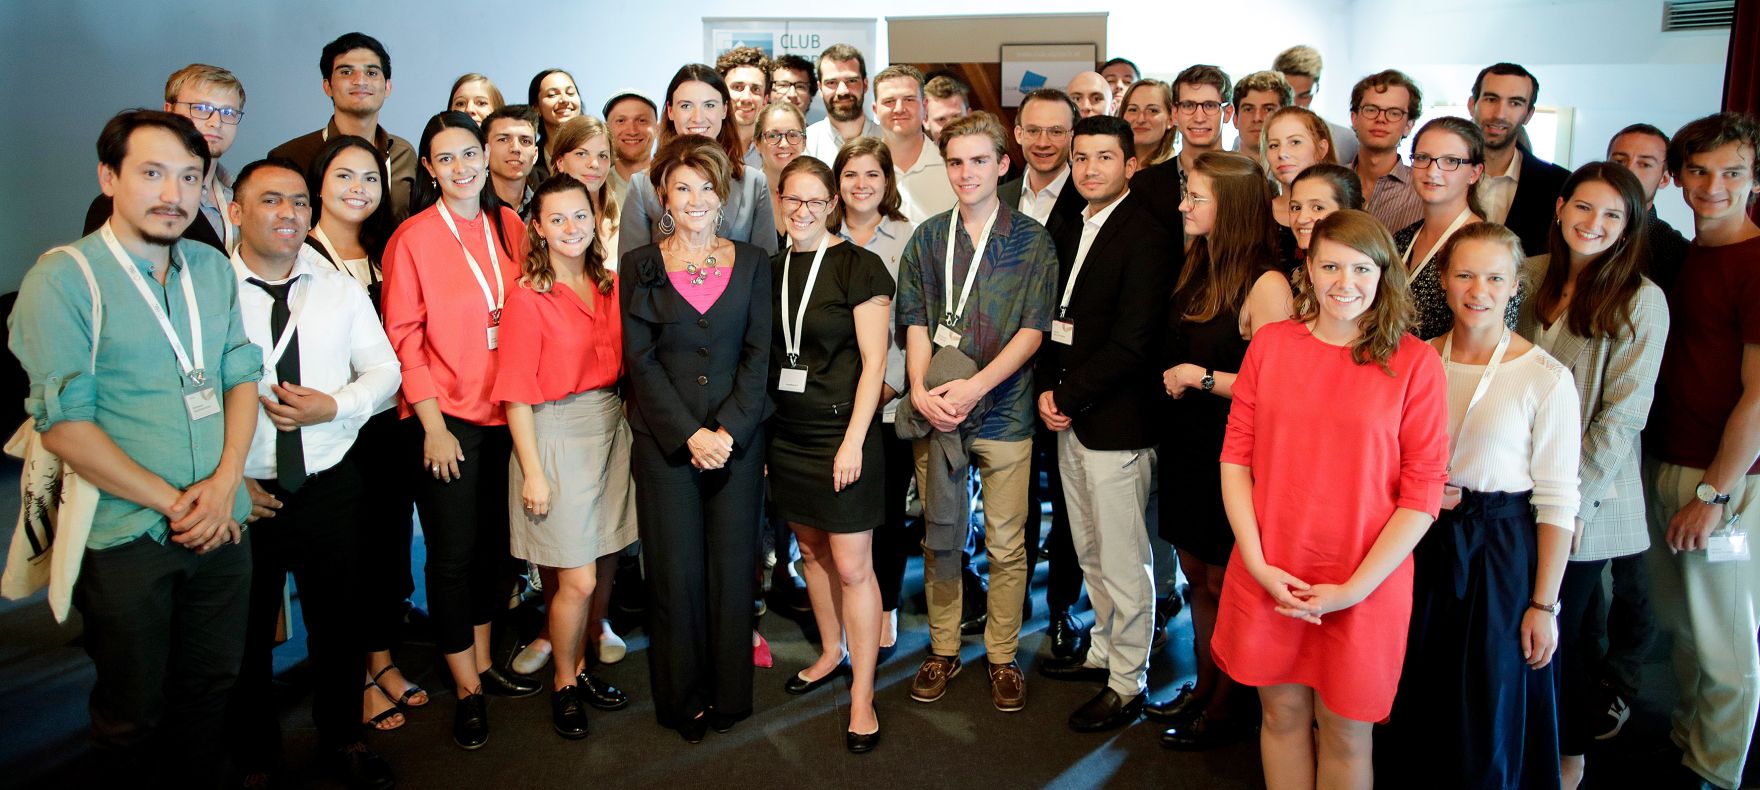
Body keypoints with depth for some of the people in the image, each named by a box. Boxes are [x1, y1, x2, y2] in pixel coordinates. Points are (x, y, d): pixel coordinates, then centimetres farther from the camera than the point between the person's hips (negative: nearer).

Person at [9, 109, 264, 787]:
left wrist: (224, 482, -7)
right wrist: (173, 502, -13)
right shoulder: (63, 279, -9)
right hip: (125, 538, -4)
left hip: (221, 524, 5)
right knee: (133, 713, 12)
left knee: (210, 689, 17)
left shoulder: (214, 270, 7)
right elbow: (63, 424, -13)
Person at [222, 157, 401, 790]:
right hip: (241, 494, -3)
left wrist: (335, 406, -12)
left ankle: (341, 737, 38)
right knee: (244, 636, 13)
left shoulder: (342, 290, 6)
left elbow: (384, 369, 6)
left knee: (339, 623, 16)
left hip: (331, 488, 3)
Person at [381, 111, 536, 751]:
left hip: (503, 412, 4)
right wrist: (433, 425, -11)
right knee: (452, 553, 3)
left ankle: (483, 662, 30)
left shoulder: (510, 226, 6)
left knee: (494, 544, 13)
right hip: (444, 419, -4)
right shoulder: (412, 238, -7)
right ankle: (467, 689, 17)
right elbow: (403, 338, -7)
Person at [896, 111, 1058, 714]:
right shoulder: (927, 239, 9)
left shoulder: (1032, 241, 1)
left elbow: (1032, 329, -6)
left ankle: (1002, 655, 21)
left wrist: (976, 385, -17)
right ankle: (943, 648, 26)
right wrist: (920, 388, -12)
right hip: (935, 412, 2)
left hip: (1003, 411, -2)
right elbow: (915, 323, 4)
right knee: (940, 536, 11)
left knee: (1006, 544, 5)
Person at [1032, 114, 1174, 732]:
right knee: (1089, 551, 19)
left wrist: (1068, 397, -13)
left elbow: (1131, 343, -18)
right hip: (1070, 420, 8)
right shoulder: (1072, 236, 14)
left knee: (1122, 560, 2)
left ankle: (1127, 684, 16)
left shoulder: (1145, 239, -13)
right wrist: (1047, 389, 1)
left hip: (1116, 423, -8)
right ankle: (1103, 651, 36)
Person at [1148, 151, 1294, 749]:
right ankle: (1203, 686, 34)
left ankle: (1226, 707, 24)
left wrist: (1202, 378, -19)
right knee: (1197, 575, 18)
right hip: (1186, 447, 8)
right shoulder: (1197, 269, 8)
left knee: (1222, 585, 6)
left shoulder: (1265, 284, -18)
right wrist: (1171, 379, 2)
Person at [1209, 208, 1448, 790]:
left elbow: (1422, 492, -8)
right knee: (1282, 712, 15)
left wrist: (1354, 588, -13)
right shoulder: (1270, 343, 1)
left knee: (1344, 732, 11)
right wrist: (1257, 562, -8)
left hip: (1365, 586, -2)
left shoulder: (1413, 362, -7)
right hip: (1268, 576, 2)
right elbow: (1236, 456, 1)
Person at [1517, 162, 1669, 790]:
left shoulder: (1641, 302, -10)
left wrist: (1575, 497, -14)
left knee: (1559, 629, 8)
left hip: (1586, 502, -4)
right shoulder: (1530, 277, 2)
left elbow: (1623, 413, -12)